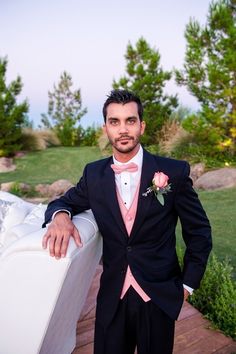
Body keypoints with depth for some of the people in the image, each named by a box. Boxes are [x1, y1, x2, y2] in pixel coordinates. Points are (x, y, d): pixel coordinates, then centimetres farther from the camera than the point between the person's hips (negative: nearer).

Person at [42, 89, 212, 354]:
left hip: (159, 295, -1)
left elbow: (199, 231, -3)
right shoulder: (94, 174, -3)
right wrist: (60, 216, -16)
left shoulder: (174, 172, -12)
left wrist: (188, 284, -1)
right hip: (112, 295, 2)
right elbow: (64, 202, 8)